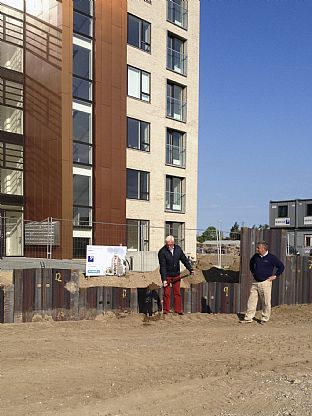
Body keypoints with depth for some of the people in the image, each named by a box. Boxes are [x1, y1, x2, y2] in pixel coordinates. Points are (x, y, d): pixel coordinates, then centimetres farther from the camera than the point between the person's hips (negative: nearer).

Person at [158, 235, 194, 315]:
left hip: (176, 275, 4)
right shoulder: (162, 252, -16)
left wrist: (190, 269, 2)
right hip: (167, 276, -4)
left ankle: (178, 310, 11)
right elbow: (162, 267, -19)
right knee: (166, 294, -1)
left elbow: (184, 260, 7)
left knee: (177, 293, 6)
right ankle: (166, 311, 7)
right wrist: (164, 279, -24)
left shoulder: (178, 249, -2)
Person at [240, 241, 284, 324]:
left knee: (266, 302, 3)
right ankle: (248, 317, 10)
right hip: (255, 282, 5)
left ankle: (265, 318, 17)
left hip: (265, 282, -5)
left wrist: (275, 276, -4)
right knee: (251, 300, 4)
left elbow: (281, 266, -3)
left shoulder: (271, 258, -9)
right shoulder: (256, 256, 6)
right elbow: (251, 262, 28)